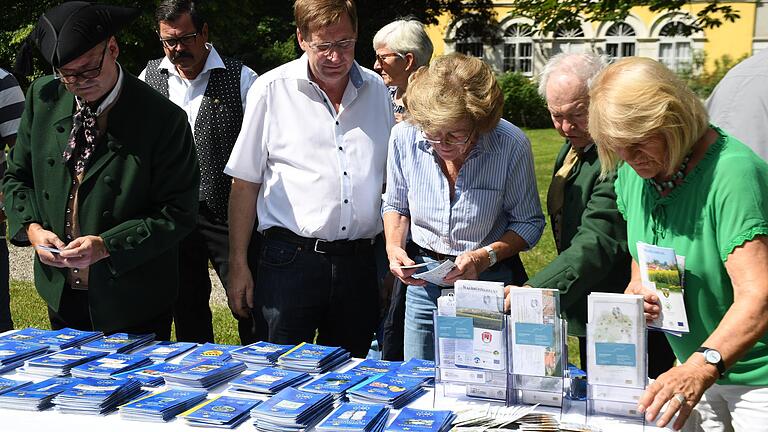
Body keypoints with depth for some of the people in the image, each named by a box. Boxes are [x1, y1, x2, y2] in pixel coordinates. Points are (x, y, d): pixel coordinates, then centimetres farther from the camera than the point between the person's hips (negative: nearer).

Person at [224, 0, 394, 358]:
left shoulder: (376, 90, 9)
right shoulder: (271, 90, -1)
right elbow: (244, 183, 2)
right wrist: (238, 265, -2)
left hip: (358, 261, 3)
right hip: (291, 260, -3)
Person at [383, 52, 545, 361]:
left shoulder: (511, 145, -18)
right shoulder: (405, 137, -11)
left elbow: (529, 222, -7)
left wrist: (486, 256, -21)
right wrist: (393, 246, -10)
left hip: (489, 279, -2)